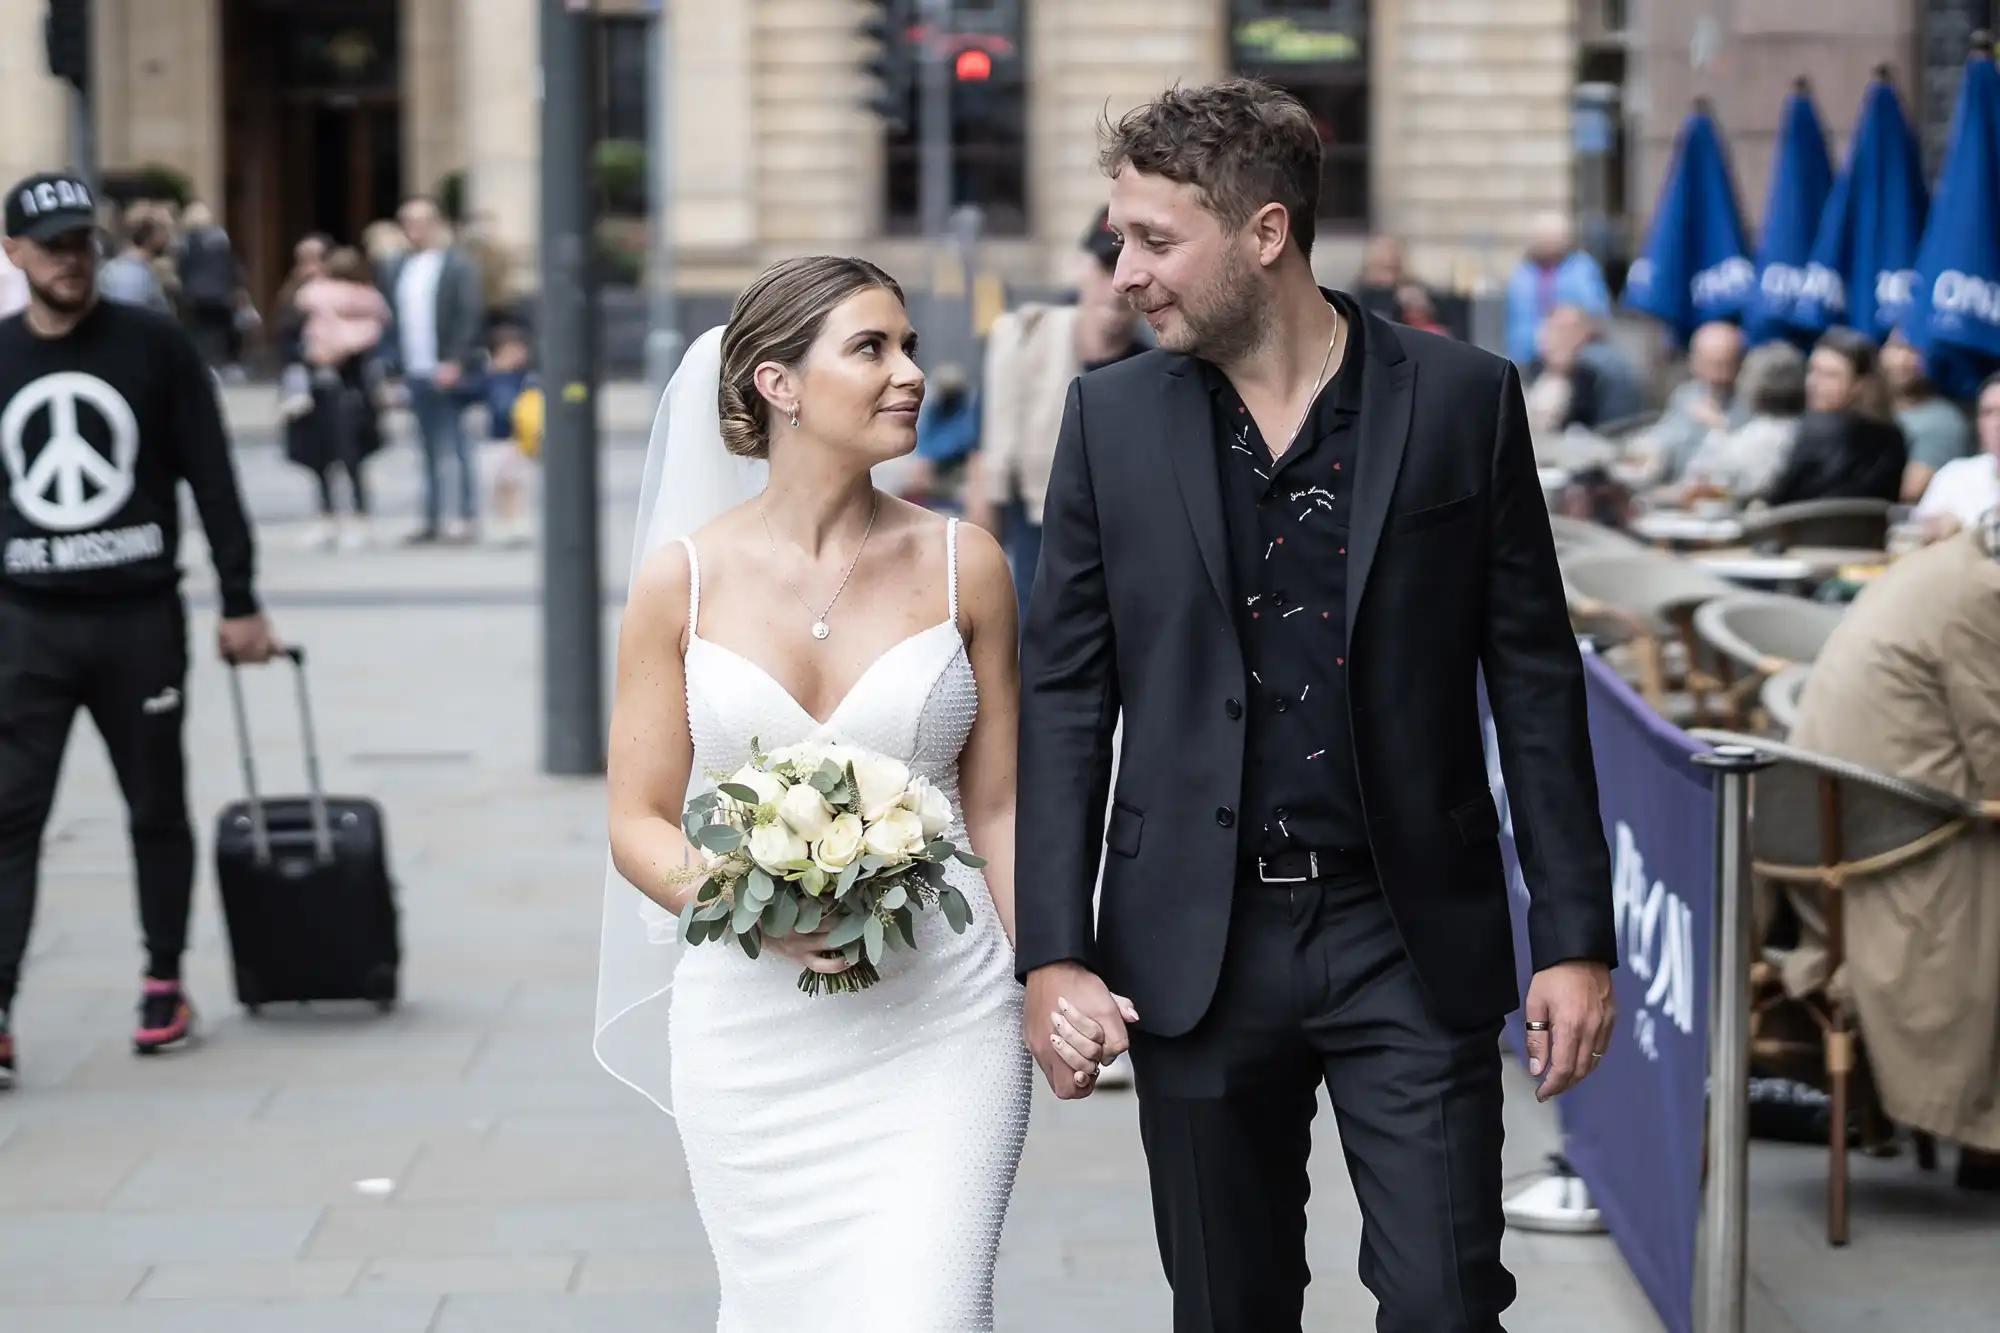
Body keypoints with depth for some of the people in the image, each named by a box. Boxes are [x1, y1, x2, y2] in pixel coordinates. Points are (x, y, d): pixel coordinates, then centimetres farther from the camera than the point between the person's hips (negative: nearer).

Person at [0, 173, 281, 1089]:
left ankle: (165, 984, 23)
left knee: (157, 809, 9)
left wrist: (239, 604, -3)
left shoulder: (154, 348, -1)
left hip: (139, 617, -1)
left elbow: (212, 481, 0)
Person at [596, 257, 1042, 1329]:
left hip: (938, 1024, 0)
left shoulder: (962, 565, 1)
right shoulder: (684, 578, -1)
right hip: (753, 1028, 1)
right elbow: (640, 825, 1)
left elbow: (997, 808, 5)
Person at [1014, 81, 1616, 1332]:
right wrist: (1053, 953, -4)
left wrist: (1576, 937, -2)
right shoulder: (1113, 417, 2)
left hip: (1412, 944, -2)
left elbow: (1535, 678, 1)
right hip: (1199, 944, 2)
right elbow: (1064, 696, 3)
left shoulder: (1464, 399, -2)